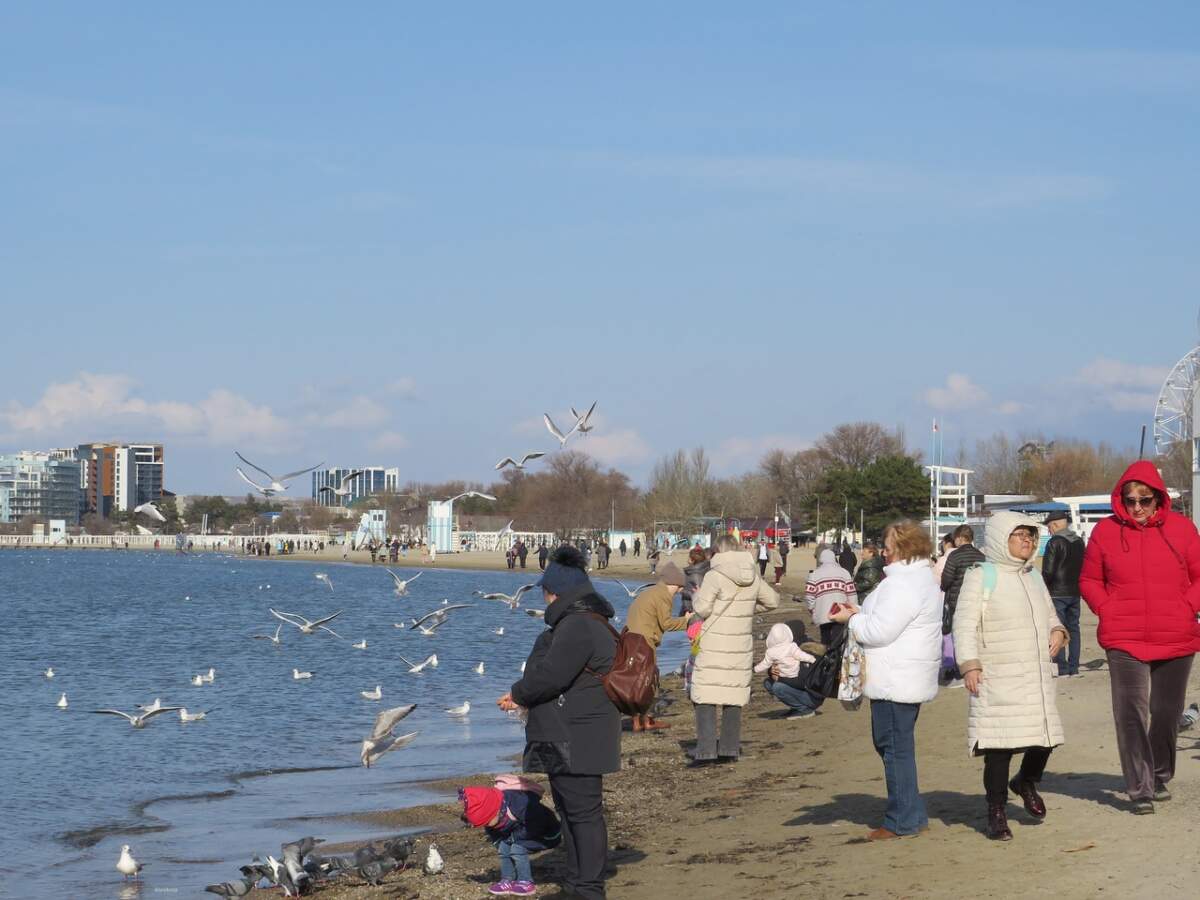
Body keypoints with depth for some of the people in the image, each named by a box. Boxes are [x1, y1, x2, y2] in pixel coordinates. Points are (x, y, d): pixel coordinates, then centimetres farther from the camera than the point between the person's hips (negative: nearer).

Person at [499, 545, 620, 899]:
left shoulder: (578, 626, -19)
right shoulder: (590, 623, 18)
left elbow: (551, 675, -23)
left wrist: (518, 694, -7)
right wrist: (526, 698, 15)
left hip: (576, 742, -12)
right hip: (567, 739, 12)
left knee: (582, 810, -7)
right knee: (571, 809, 18)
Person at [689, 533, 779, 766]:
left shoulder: (715, 576, -15)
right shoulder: (753, 577, 4)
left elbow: (702, 608, -15)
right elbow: (772, 601, 16)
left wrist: (697, 596, 5)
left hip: (715, 646, -6)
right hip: (742, 646, 6)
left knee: (705, 696, -1)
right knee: (735, 695, 13)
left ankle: (706, 751, -8)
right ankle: (730, 749, 15)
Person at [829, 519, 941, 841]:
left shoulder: (903, 584, -19)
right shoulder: (923, 576, 16)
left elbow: (880, 631, -22)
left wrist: (851, 619, -5)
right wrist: (860, 613, 8)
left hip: (896, 681, -11)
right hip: (908, 678, 11)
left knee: (895, 747, -4)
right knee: (890, 744, 17)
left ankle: (902, 821, 2)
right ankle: (913, 815, 21)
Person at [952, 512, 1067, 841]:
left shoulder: (1034, 578, 18)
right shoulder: (981, 577, -4)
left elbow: (1049, 614, 29)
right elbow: (965, 623, -9)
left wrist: (1057, 631, 6)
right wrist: (969, 664, -18)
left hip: (1037, 677, 7)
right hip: (998, 680, -7)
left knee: (1045, 738, 6)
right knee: (1000, 745, -8)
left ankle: (1026, 782, 36)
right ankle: (996, 812, 4)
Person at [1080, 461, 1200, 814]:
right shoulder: (1106, 531, 2)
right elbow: (1089, 580, 11)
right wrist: (1109, 611, -2)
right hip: (1124, 642, -1)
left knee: (1167, 714, 11)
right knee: (1131, 715, -9)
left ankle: (1161, 778, 30)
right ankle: (1139, 790, -7)